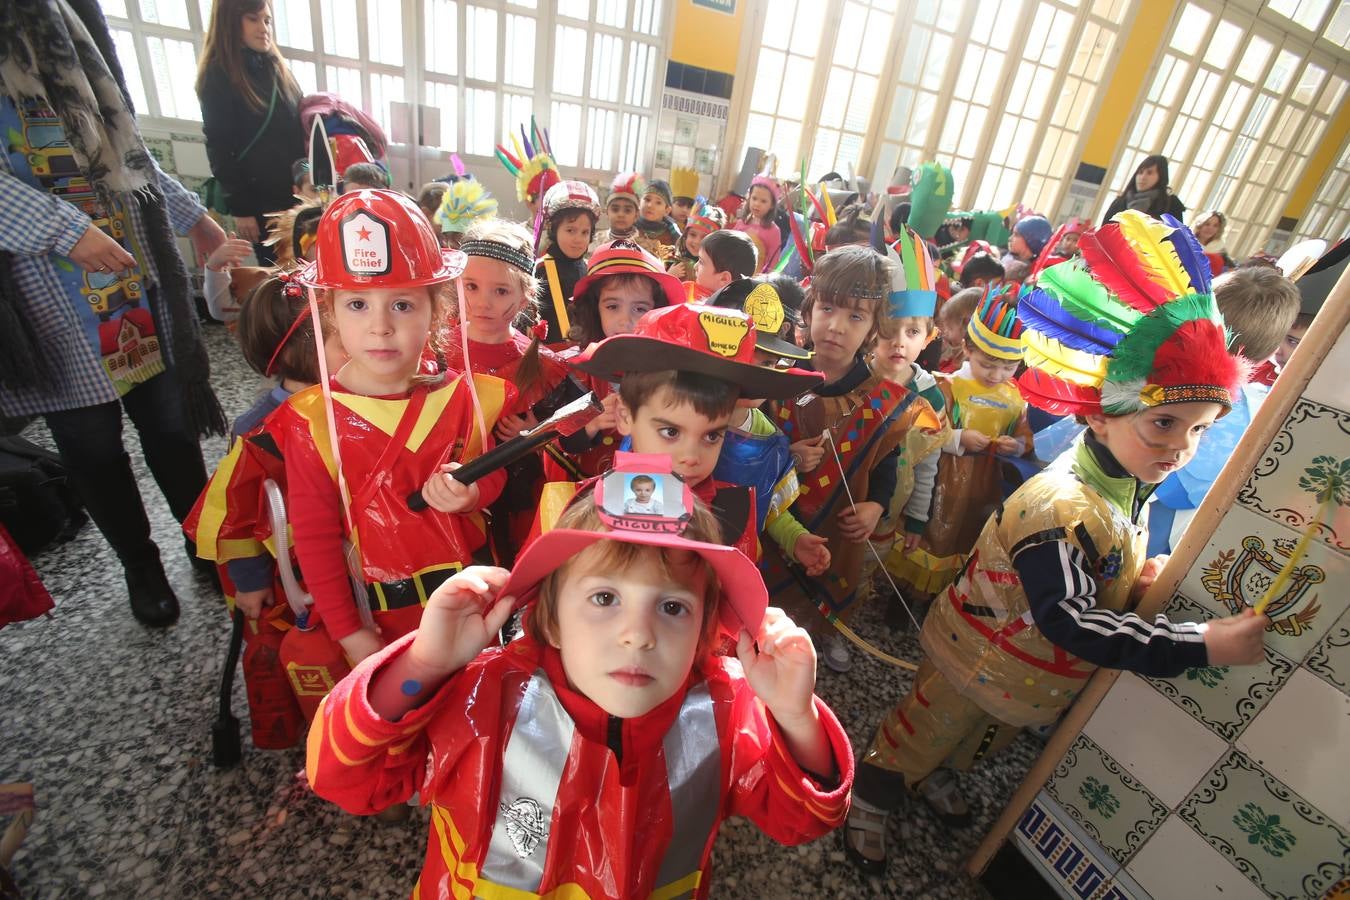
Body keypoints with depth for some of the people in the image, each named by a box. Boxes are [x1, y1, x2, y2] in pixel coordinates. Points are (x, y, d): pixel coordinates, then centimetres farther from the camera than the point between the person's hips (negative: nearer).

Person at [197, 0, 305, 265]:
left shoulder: (275, 67, 14)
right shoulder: (217, 77, -5)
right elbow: (219, 149, -7)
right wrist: (240, 208, -12)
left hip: (295, 190, 5)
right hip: (259, 197, -5)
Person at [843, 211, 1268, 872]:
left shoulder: (1131, 483, -5)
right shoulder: (1060, 506, -37)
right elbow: (1070, 621, -38)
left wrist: (1138, 578, -8)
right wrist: (1201, 644, -39)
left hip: (1035, 679, 9)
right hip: (978, 662, -9)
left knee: (980, 740, 32)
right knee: (919, 733, 15)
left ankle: (931, 774, 61)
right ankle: (869, 800, 41)